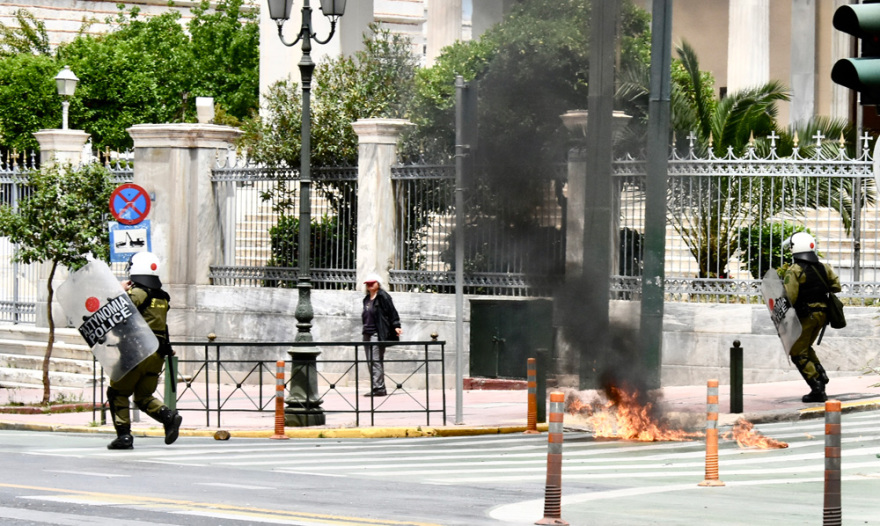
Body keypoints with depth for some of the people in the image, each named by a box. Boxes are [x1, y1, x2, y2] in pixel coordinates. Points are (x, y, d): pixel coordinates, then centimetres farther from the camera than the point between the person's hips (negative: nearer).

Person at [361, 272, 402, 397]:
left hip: (378, 334, -9)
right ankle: (377, 388, 9)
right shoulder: (367, 299, 19)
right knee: (370, 362, 6)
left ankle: (378, 388, -14)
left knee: (376, 361, -13)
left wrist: (396, 326, -16)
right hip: (368, 334, 9)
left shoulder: (383, 297, -3)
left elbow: (392, 312, -7)